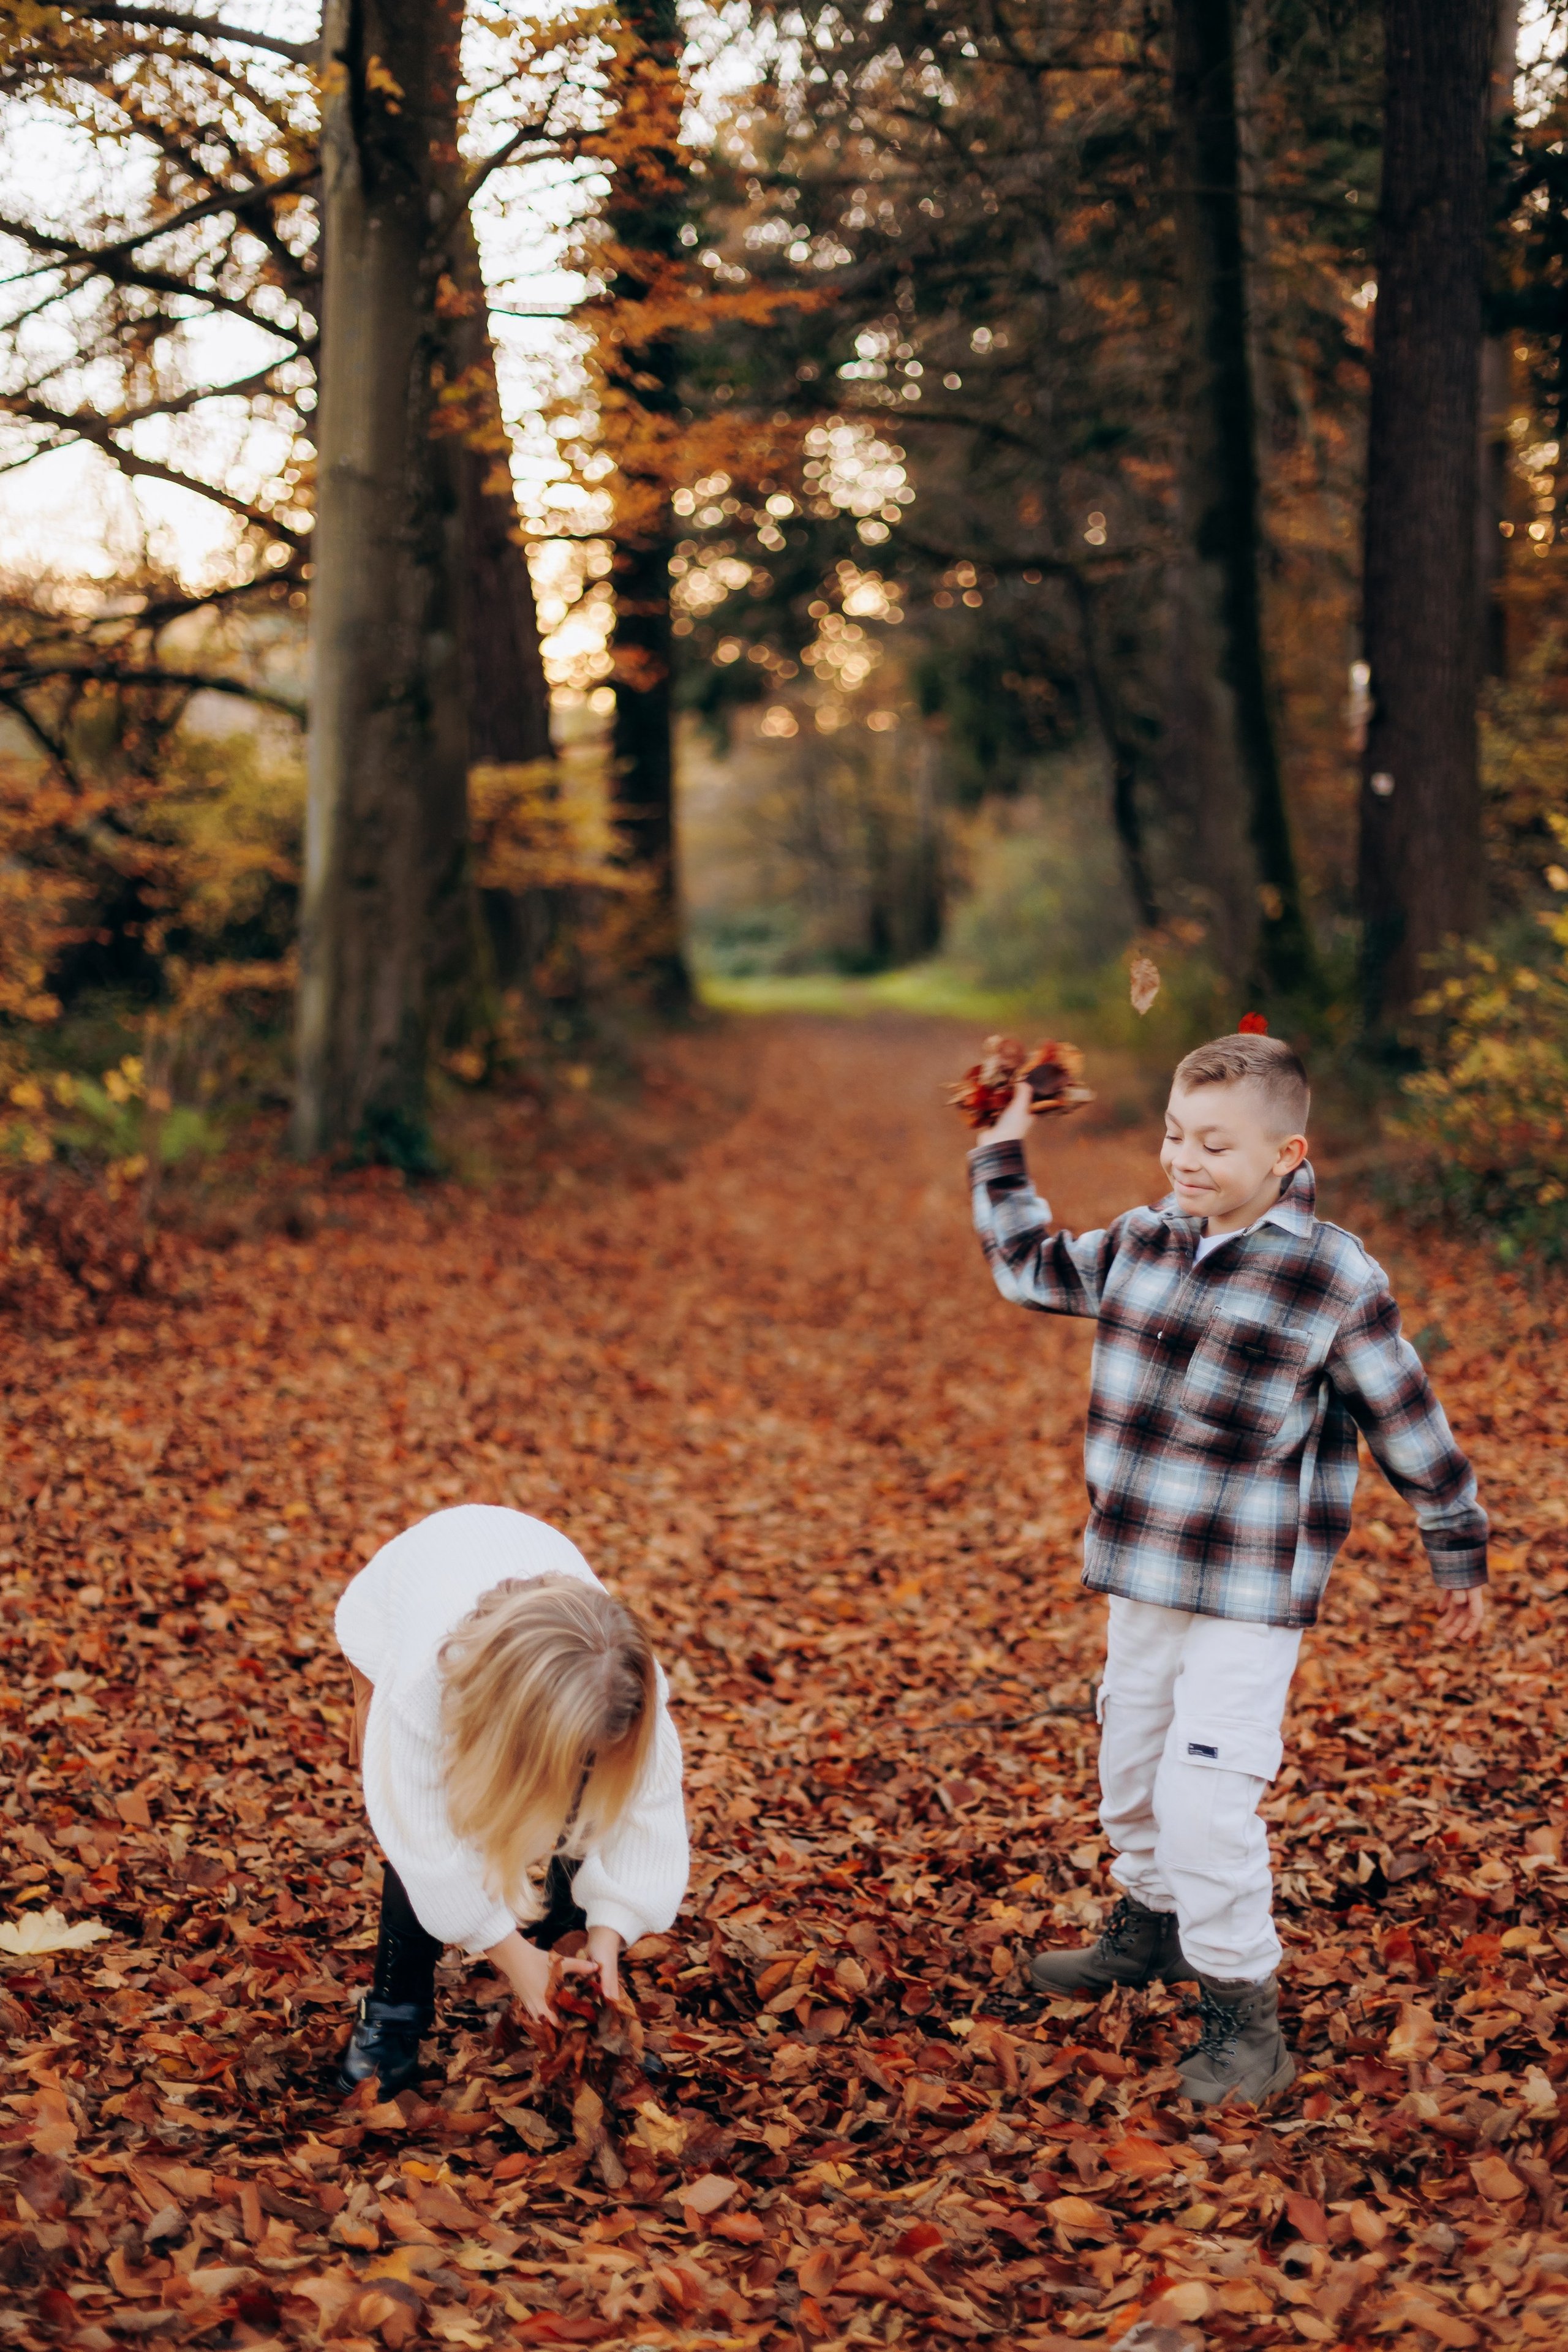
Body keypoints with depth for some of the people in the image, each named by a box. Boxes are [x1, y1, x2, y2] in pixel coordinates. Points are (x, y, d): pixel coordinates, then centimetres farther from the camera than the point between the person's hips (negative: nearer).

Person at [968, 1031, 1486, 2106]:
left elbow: (1410, 1422, -5)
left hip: (1250, 1595, -6)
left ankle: (1243, 2010, 5)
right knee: (1130, 1774, 21)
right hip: (1141, 1576, 7)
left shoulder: (1335, 1277, -14)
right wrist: (1001, 1159, 15)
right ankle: (1153, 1925, 46)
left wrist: (1461, 1555, 2)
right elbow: (1031, 1268, 22)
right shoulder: (1140, 1244, 3)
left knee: (1205, 1797, -12)